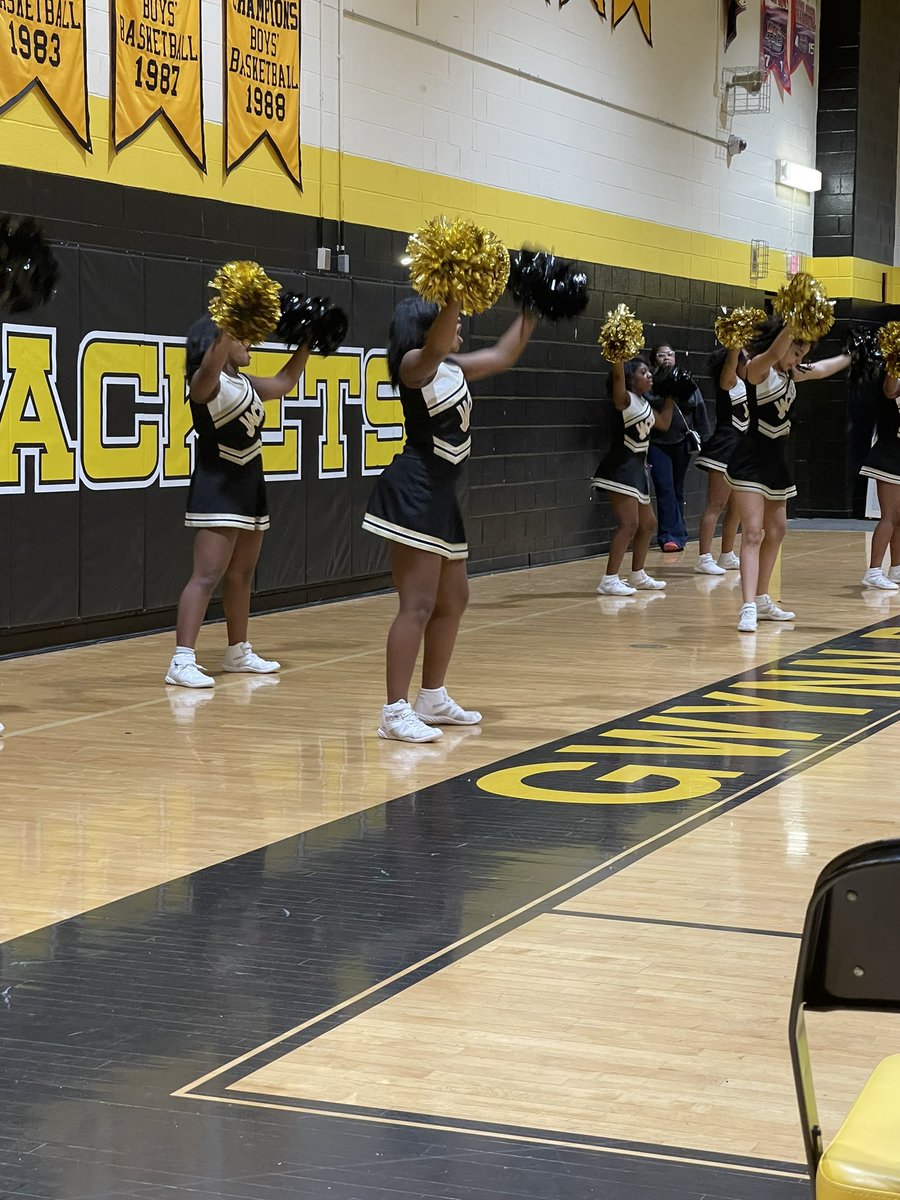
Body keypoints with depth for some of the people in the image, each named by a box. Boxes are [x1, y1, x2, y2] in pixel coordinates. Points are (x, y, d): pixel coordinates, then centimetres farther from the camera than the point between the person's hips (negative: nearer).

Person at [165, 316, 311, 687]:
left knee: (241, 573, 17)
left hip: (248, 484, 9)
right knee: (207, 575, -16)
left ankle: (238, 652, 30)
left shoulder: (245, 383, 15)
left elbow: (284, 383, 29)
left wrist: (305, 344, 22)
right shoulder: (206, 382, -12)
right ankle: (182, 662, -20)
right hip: (217, 486, -9)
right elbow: (210, 364, -36)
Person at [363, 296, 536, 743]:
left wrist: (530, 314, 20)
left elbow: (501, 356, 28)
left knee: (453, 600, 18)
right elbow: (436, 345, -32)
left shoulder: (454, 368, 18)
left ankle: (432, 699, 29)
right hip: (414, 490, -10)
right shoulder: (415, 364, -9)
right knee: (418, 604, -14)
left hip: (440, 495, 10)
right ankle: (395, 711, -14)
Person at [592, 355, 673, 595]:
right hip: (621, 469, -10)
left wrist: (670, 398, 25)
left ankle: (637, 576, 34)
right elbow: (617, 376, -30)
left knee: (648, 524, 20)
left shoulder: (643, 404, 16)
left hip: (636, 469, 10)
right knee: (629, 524, -18)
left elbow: (663, 423, 30)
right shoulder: (625, 400, -10)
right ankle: (609, 581, -18)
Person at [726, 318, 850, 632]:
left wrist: (851, 356, 40)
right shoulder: (758, 368, -12)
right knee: (753, 533, -16)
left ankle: (762, 601, 29)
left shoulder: (791, 374, 12)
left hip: (775, 462, 9)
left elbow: (822, 369, 31)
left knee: (776, 531, 16)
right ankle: (748, 609, -23)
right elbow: (774, 353, -34)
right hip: (750, 463, -9)